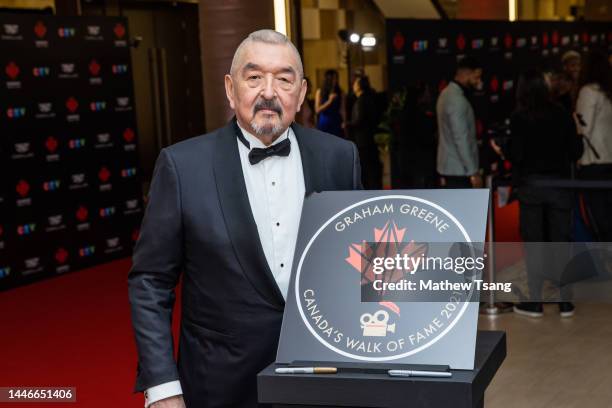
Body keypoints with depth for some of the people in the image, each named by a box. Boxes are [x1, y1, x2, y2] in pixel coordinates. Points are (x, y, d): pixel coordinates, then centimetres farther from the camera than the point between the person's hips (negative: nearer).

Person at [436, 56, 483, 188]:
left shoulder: (447, 93, 13)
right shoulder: (457, 100, -20)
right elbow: (461, 140, -23)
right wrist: (473, 172, -20)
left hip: (450, 167, 10)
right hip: (458, 170, -10)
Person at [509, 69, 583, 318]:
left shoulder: (518, 118, -7)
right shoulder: (562, 115, -1)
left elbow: (516, 155, -11)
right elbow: (576, 150, 0)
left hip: (530, 183, -2)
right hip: (559, 183, 2)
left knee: (533, 242, 5)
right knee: (561, 241, 8)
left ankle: (535, 302, 7)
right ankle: (565, 301, 11)